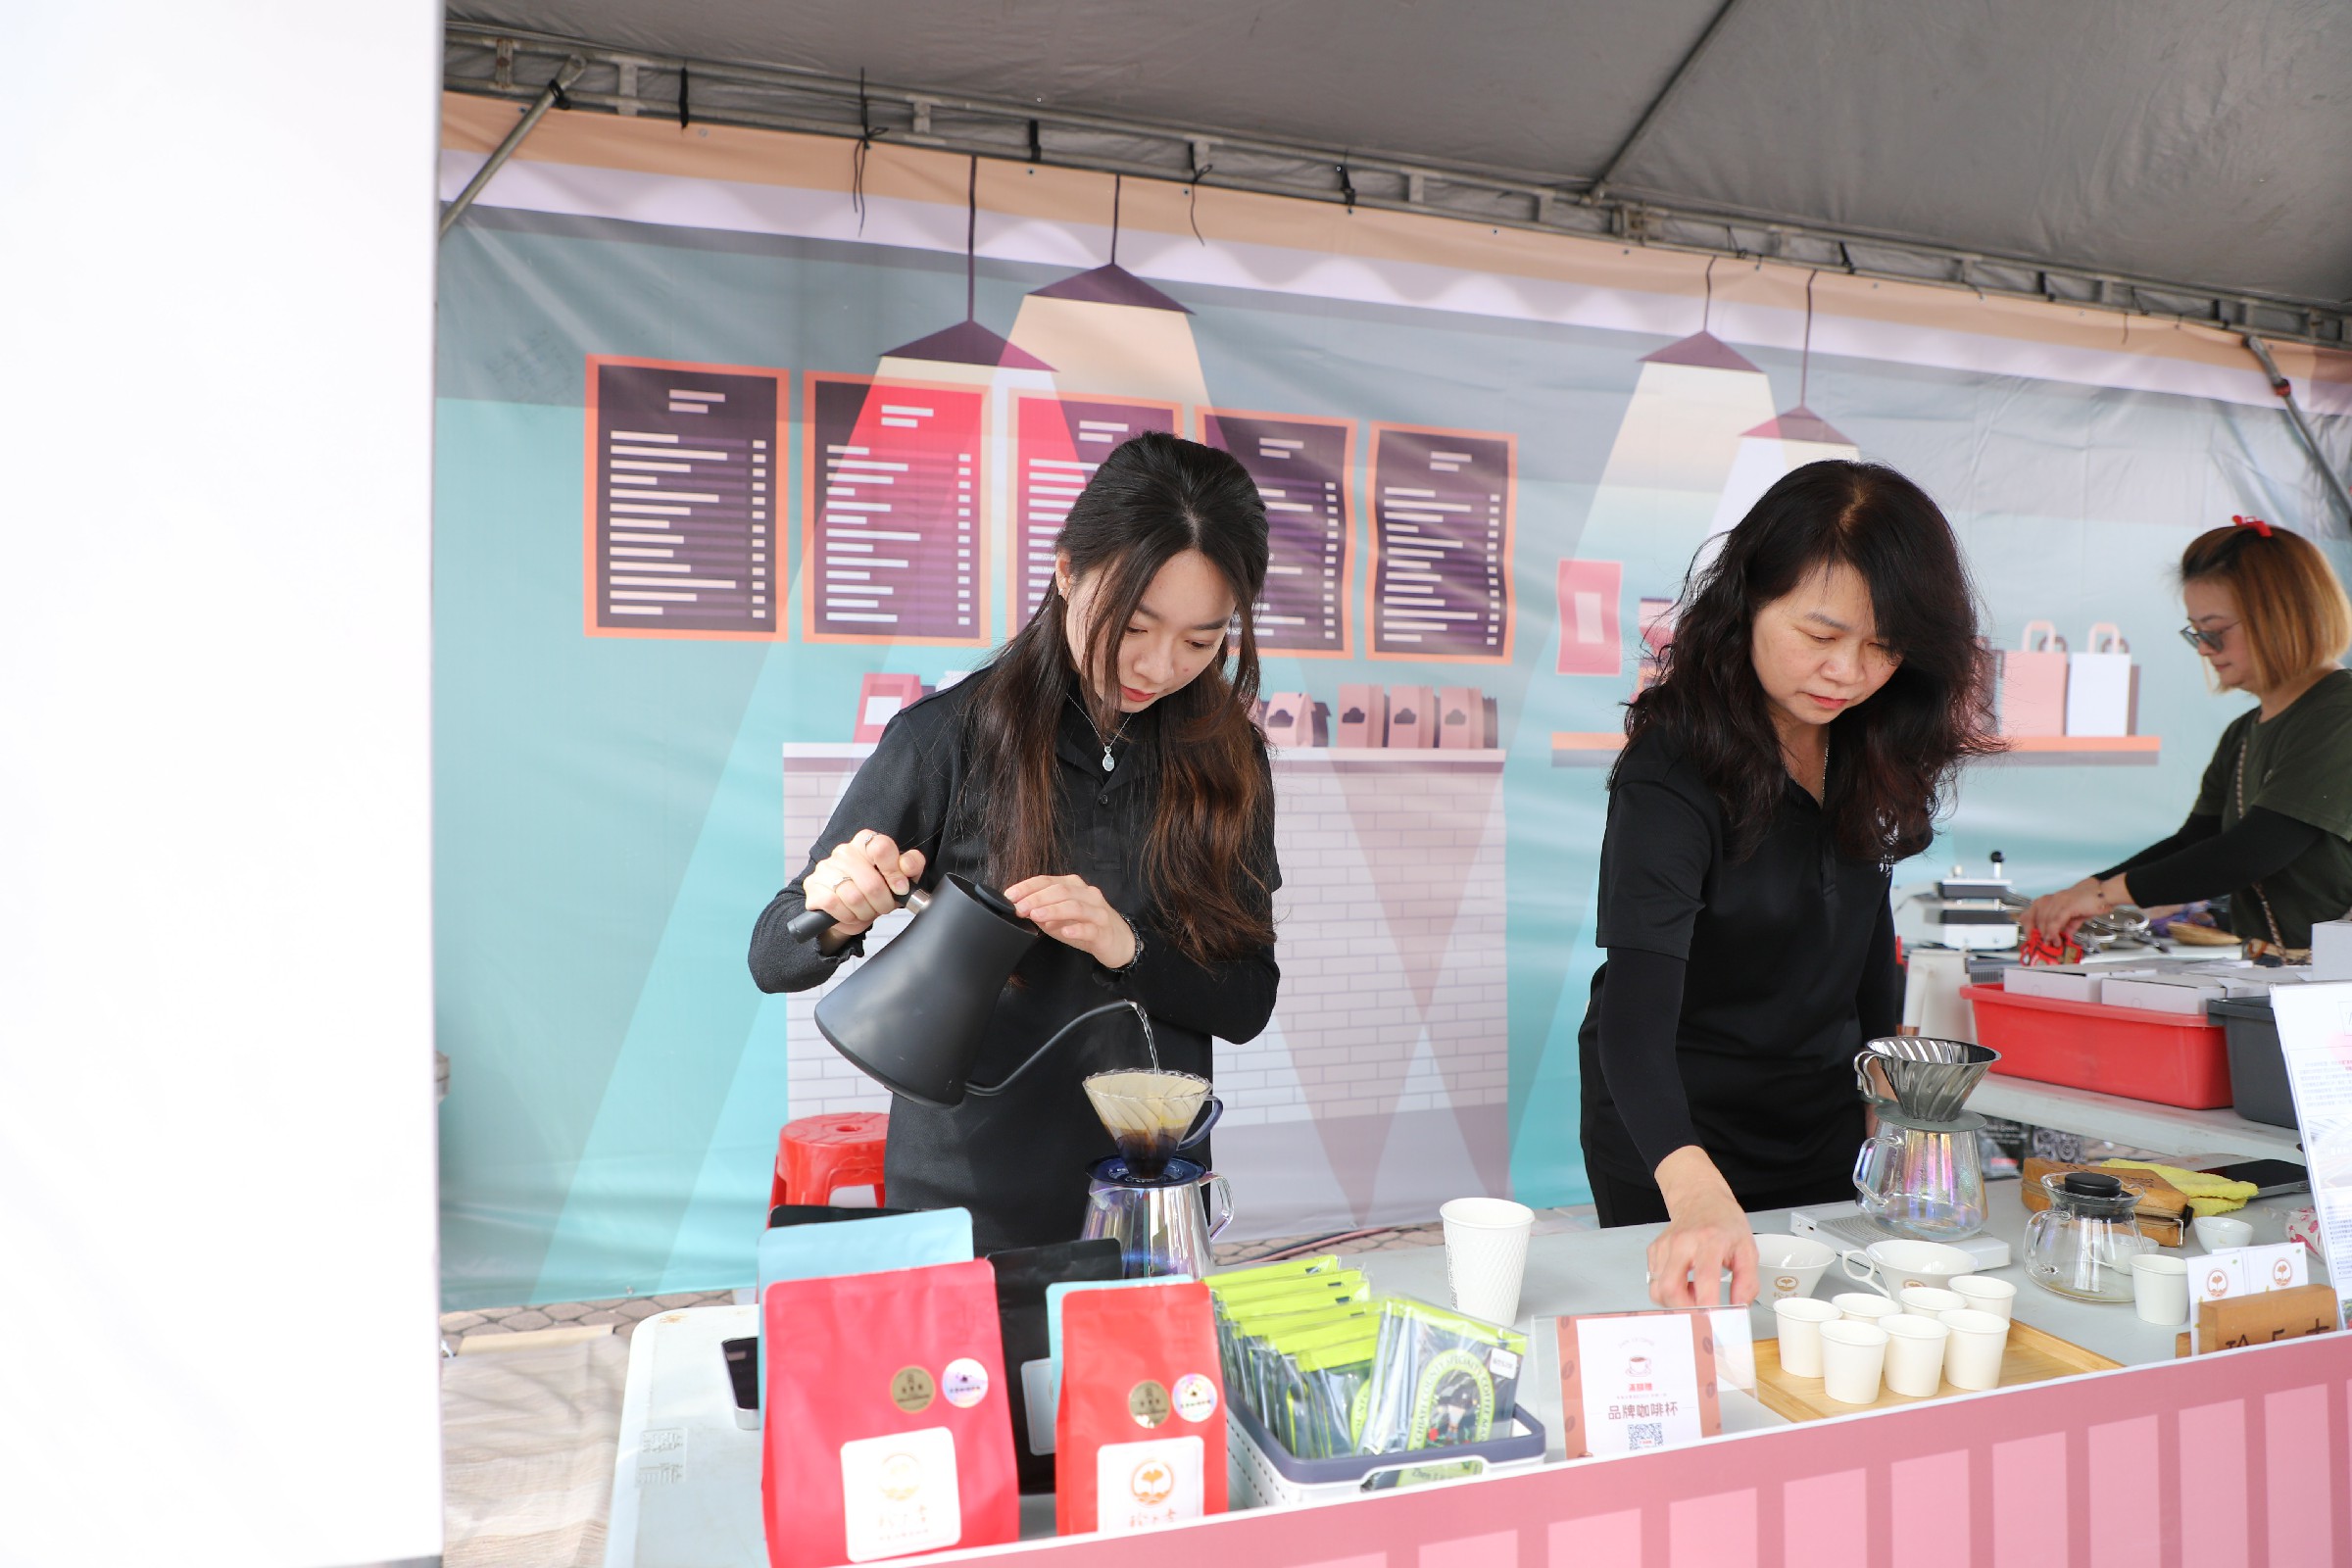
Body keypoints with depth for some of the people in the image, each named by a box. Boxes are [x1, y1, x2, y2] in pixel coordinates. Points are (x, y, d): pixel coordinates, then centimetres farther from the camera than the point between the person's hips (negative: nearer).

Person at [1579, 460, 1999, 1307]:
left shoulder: (1868, 743, -6)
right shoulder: (1674, 770, -29)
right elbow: (1633, 1012, -40)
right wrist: (1695, 1192, -55)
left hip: (1826, 1120, 6)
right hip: (1679, 1132, -6)